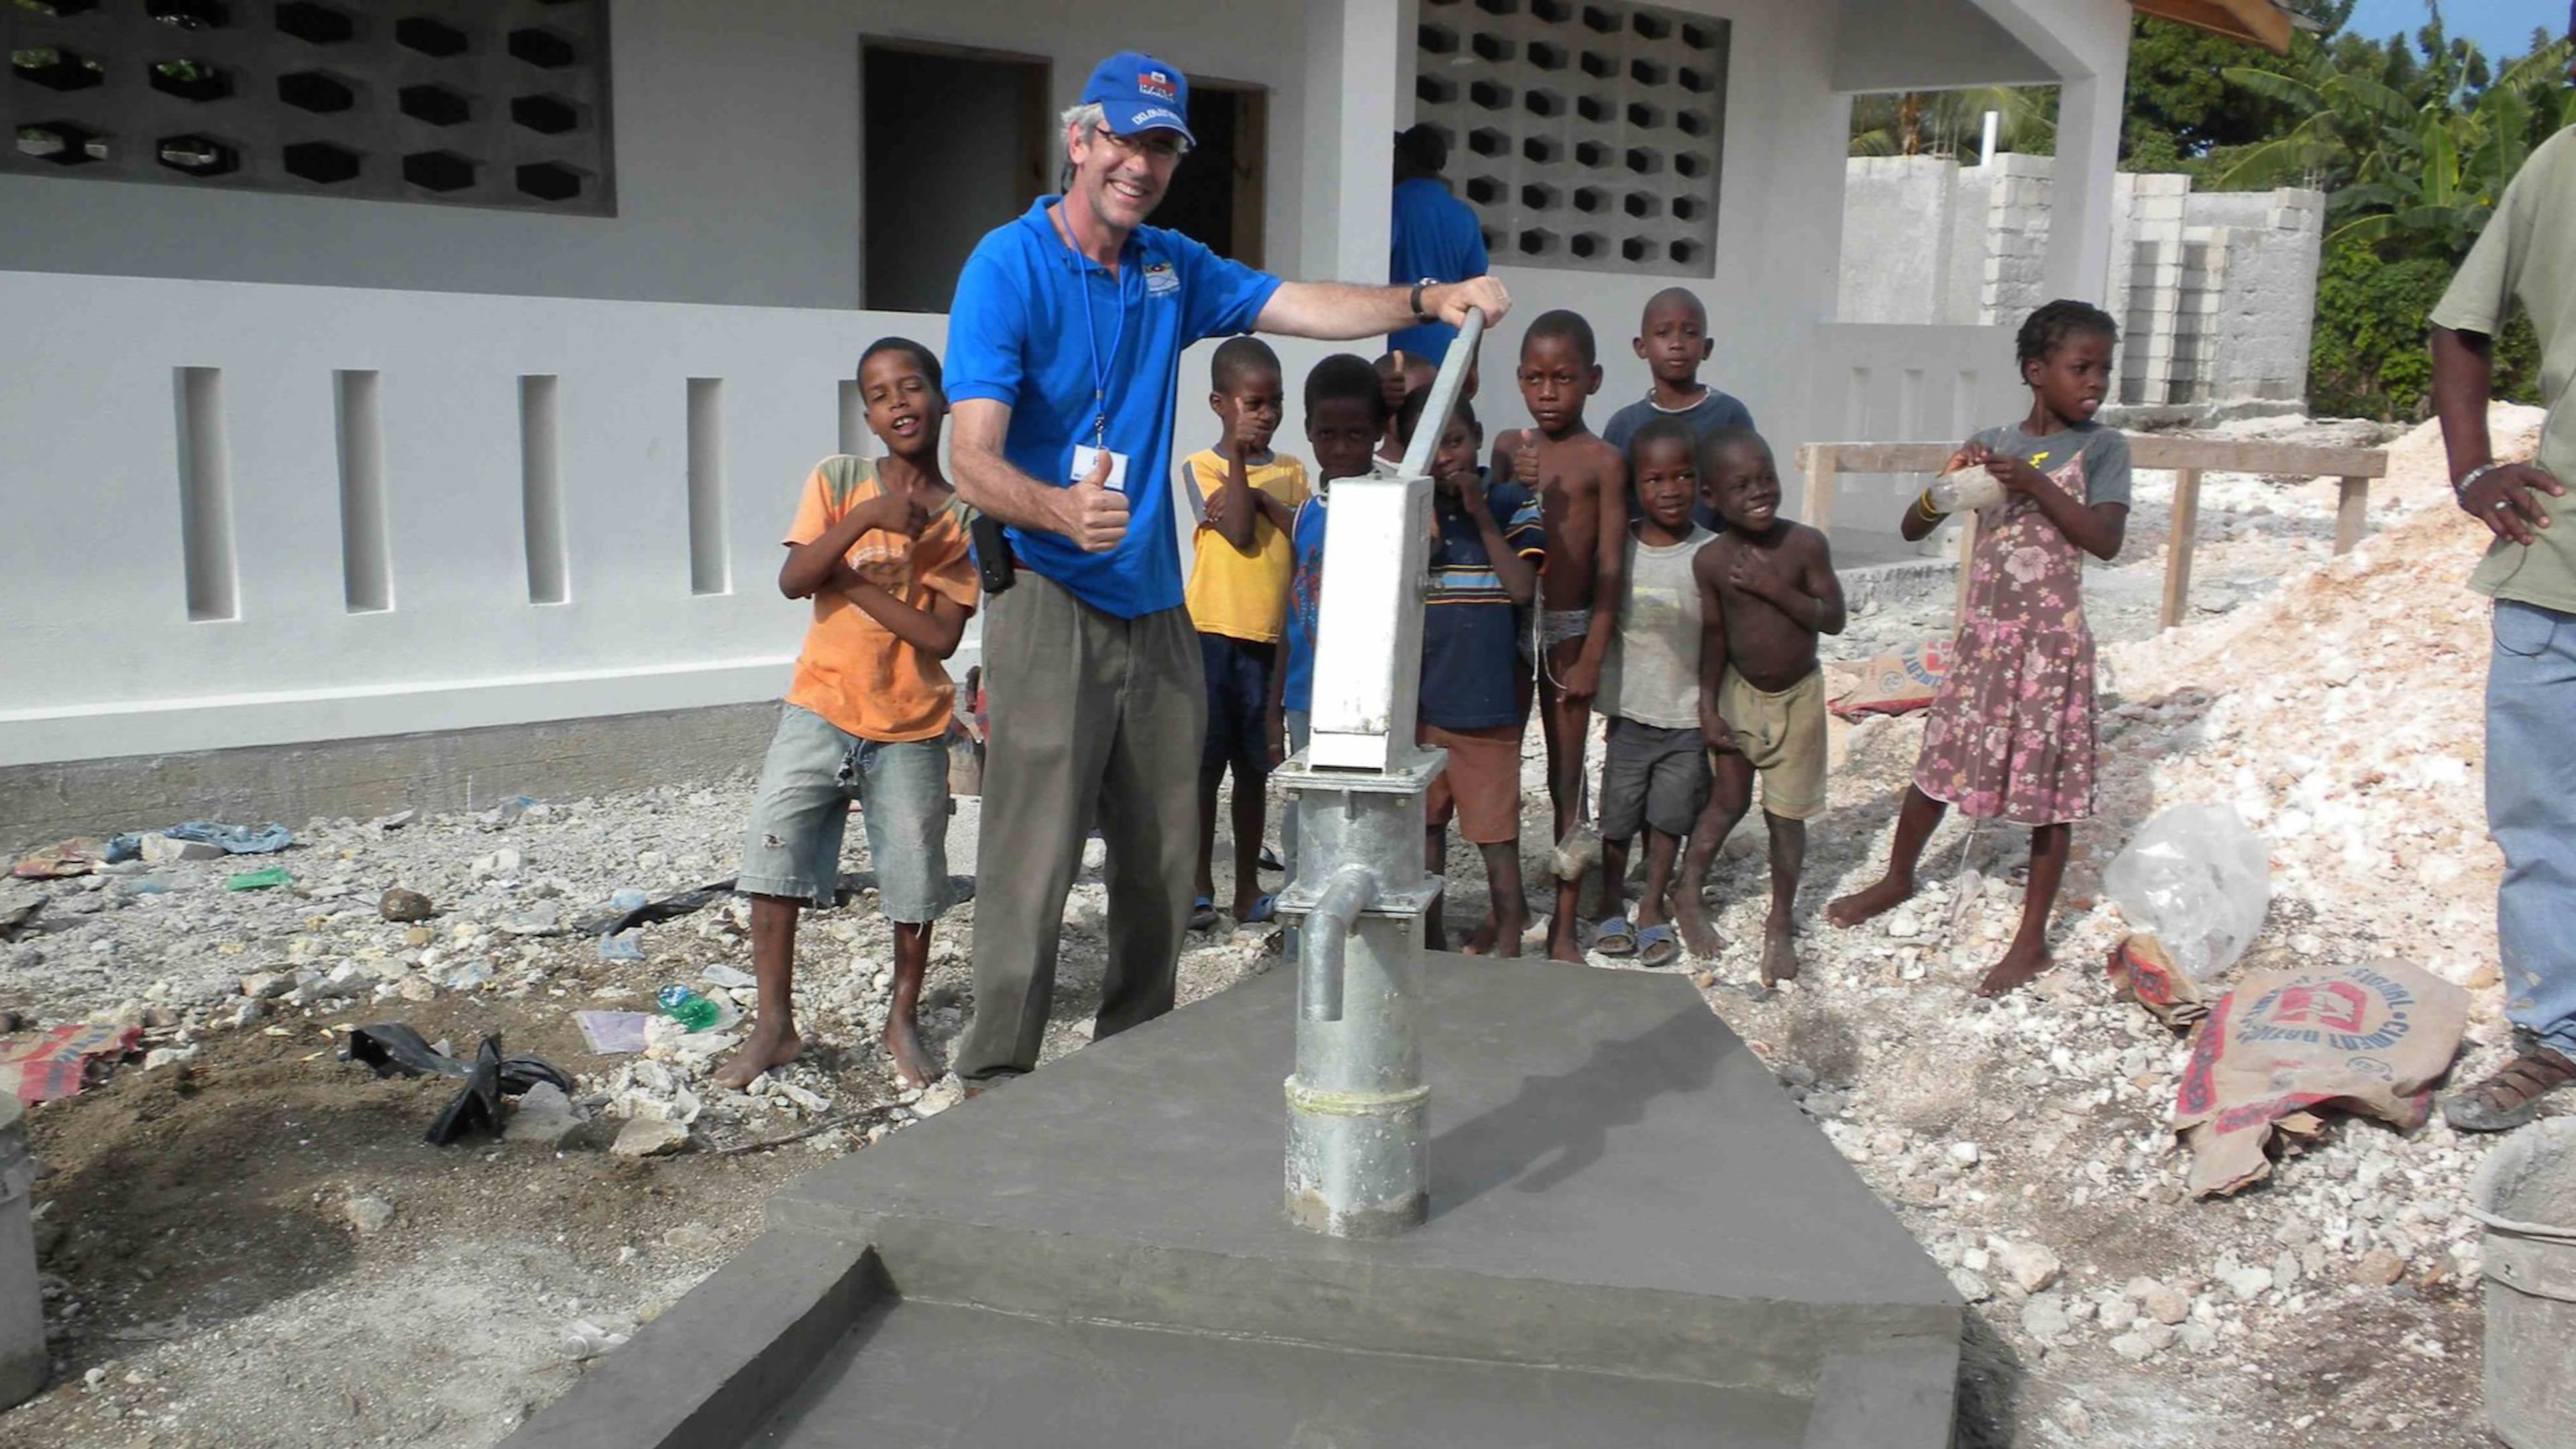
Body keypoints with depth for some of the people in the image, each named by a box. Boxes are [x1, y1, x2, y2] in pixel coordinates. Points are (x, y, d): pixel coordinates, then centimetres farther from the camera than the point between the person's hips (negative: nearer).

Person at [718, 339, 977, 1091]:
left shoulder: (964, 517, -3)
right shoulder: (839, 479, 0)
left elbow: (941, 635, -12)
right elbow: (793, 580, -13)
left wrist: (854, 579, -15)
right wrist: (865, 517, -24)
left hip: (911, 729, 0)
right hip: (819, 711, 1)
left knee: (915, 880, 5)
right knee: (772, 851, -6)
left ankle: (903, 1021, 25)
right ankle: (773, 1024, 7)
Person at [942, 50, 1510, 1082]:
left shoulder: (1172, 268, 13)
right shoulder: (1008, 265, -9)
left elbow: (1301, 305, 10)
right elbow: (972, 461, -17)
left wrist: (1430, 301, -7)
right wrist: (1063, 511, -37)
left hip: (1155, 604, 7)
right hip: (1049, 603, -7)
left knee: (1163, 861, 12)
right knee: (1033, 861, -9)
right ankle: (994, 1085, 2)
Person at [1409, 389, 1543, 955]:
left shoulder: (1510, 503, -1)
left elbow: (1523, 588, -11)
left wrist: (1482, 516, -14)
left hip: (1486, 697, -3)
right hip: (1419, 697, 3)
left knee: (1496, 827, 4)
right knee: (1425, 821, 15)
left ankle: (1507, 939, 17)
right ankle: (1430, 939, 28)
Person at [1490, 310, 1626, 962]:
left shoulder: (1602, 461, -6)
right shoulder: (1508, 448, 5)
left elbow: (1610, 569, -8)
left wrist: (1591, 659, -11)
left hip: (1570, 627, -3)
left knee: (1566, 777, 5)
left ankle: (1564, 923, 14)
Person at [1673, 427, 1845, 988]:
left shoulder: (1805, 545, -14)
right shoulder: (1711, 561, -12)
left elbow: (1833, 618, -14)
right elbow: (1713, 636, -4)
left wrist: (1773, 588, -25)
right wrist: (1708, 706, -4)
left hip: (1798, 695, 0)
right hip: (1739, 691, 0)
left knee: (1786, 812, 6)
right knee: (1728, 800, 9)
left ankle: (1780, 925, 20)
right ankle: (1688, 894, 29)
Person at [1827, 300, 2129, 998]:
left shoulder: (2101, 447, -3)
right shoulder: (1991, 444, 5)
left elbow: (2106, 539, -17)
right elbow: (1913, 529, 5)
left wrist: (2034, 483, -23)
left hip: (2051, 641, -3)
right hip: (1982, 634, 3)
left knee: (2051, 787, 3)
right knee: (1938, 766, 12)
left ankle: (2033, 940, 14)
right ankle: (1897, 879, 36)